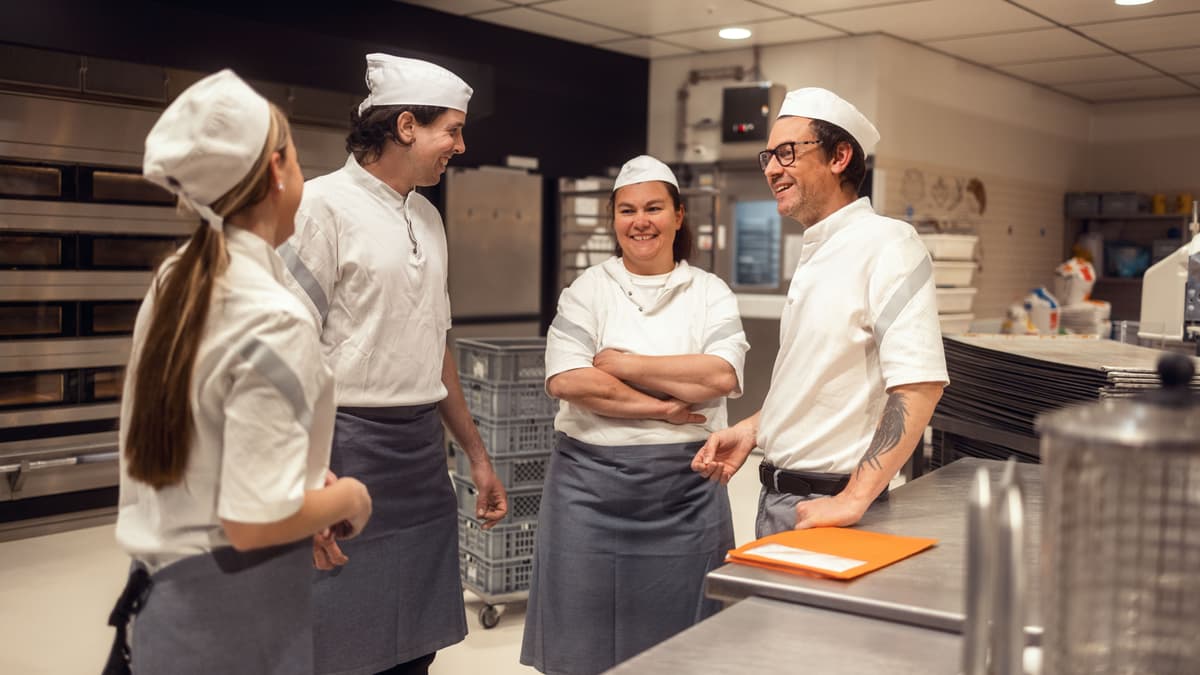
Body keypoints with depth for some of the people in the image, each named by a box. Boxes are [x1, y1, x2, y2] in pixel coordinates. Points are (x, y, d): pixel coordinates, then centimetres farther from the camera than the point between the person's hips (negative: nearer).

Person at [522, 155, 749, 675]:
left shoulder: (710, 293, 6)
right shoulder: (587, 290, 4)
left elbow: (721, 376, -10)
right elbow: (565, 380, -10)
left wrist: (623, 364, -9)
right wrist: (661, 408, -12)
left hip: (686, 490, 1)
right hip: (593, 486, 0)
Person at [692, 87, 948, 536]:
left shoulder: (886, 243, -15)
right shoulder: (815, 254, 12)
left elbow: (919, 384, -24)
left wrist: (853, 499, -26)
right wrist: (753, 428, 8)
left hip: (827, 506, -8)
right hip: (776, 498, 8)